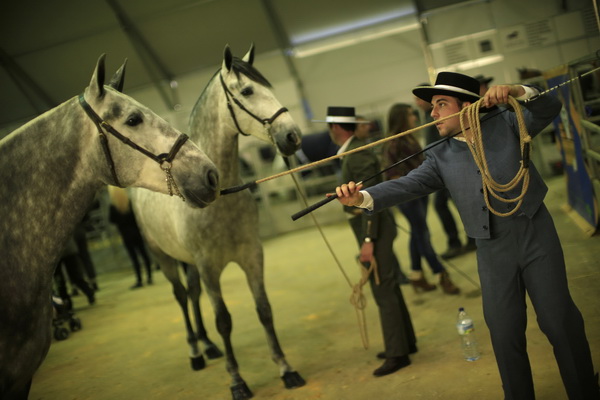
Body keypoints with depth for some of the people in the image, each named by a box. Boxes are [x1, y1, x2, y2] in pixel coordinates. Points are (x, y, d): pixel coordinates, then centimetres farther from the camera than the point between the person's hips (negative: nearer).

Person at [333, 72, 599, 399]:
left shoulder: (505, 124, 4)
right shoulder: (440, 158, 5)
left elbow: (549, 109, -1)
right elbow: (407, 186, -8)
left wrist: (517, 90, -20)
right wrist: (363, 197, -25)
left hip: (537, 237, -2)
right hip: (493, 252, 2)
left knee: (559, 320, 3)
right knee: (505, 333, 5)